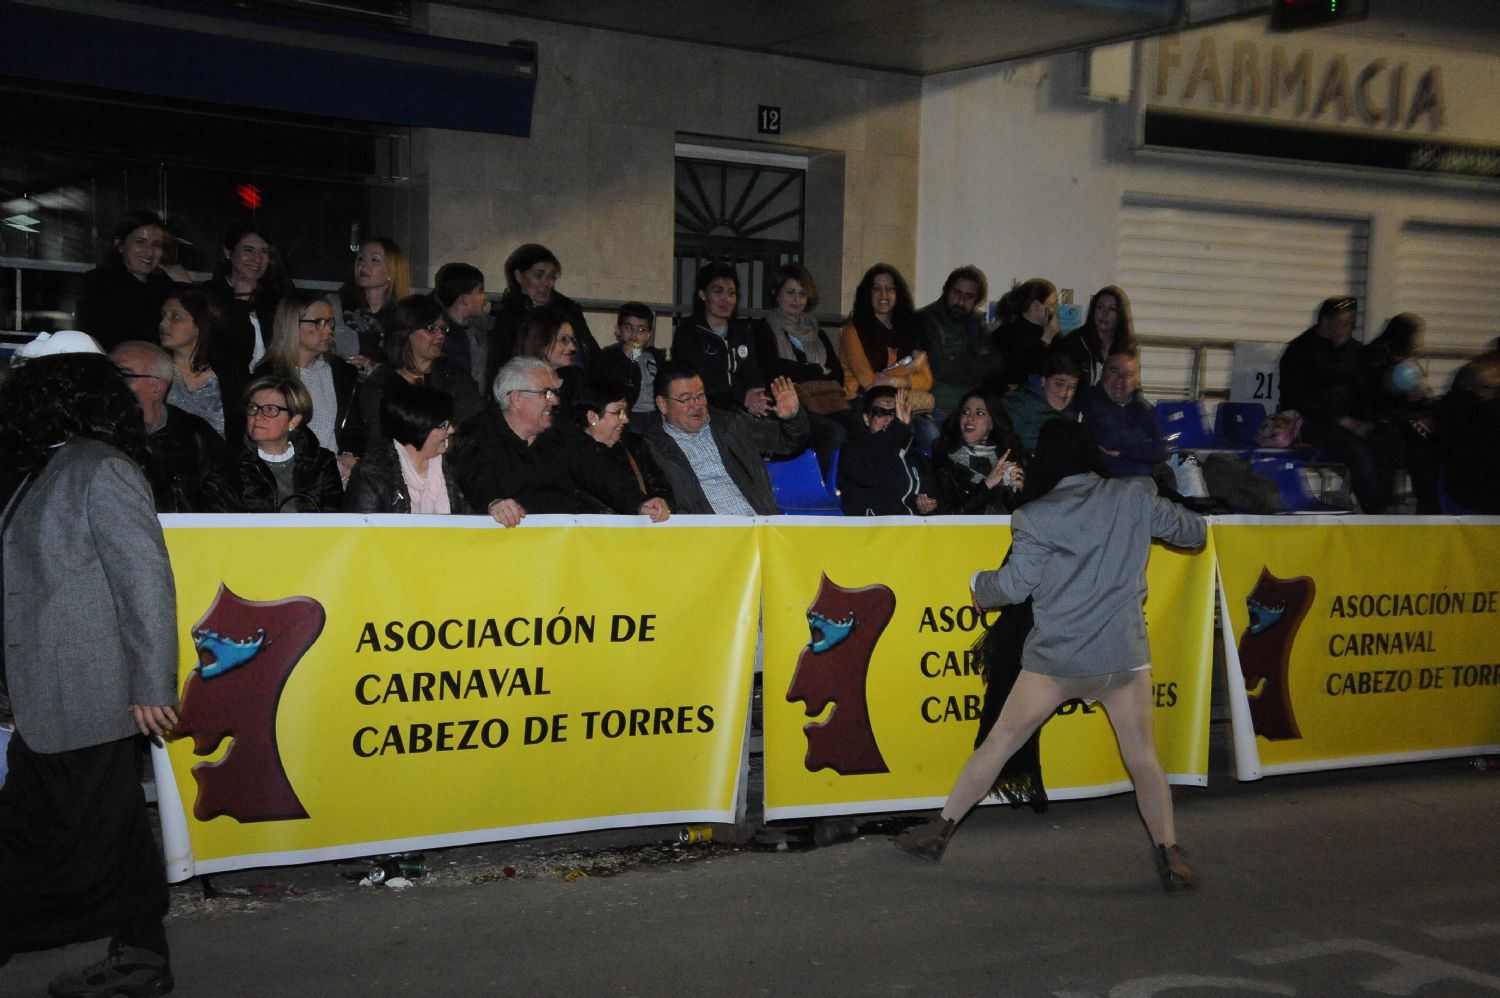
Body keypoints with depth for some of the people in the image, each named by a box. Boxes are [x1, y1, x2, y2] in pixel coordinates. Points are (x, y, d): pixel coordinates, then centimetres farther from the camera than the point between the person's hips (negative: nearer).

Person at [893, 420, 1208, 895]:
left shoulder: (1035, 516, -7)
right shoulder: (1134, 498, -1)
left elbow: (1013, 585, -6)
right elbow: (1194, 531, 10)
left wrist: (978, 583, 15)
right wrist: (1153, 515, 30)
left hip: (1056, 657, -1)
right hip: (1125, 655, 1)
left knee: (998, 743, 10)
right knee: (1143, 758, 10)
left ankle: (939, 831, 18)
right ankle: (1169, 857, 7)